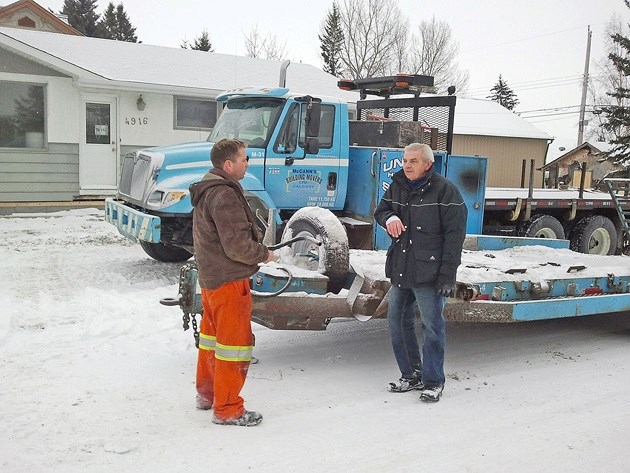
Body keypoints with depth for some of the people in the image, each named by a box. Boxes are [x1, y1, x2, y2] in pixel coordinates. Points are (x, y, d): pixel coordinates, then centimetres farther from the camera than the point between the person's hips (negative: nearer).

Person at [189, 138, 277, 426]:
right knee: (234, 342, -1)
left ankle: (207, 394, 36)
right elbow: (237, 245, -25)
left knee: (212, 336, 21)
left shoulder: (205, 190, 11)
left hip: (209, 277, 11)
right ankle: (227, 410, 8)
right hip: (229, 281, -11)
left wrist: (256, 248, 13)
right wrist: (264, 254, -8)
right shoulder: (224, 195, -22)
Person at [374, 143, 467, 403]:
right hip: (400, 270, 7)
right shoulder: (397, 186, 8)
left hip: (429, 272, -7)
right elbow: (381, 210, 20)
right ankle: (411, 375, 27)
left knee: (432, 325, -1)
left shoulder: (445, 190, -10)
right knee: (397, 321, 13)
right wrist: (389, 218, -7)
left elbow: (454, 234, -12)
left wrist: (447, 274, -16)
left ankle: (433, 381, 13)